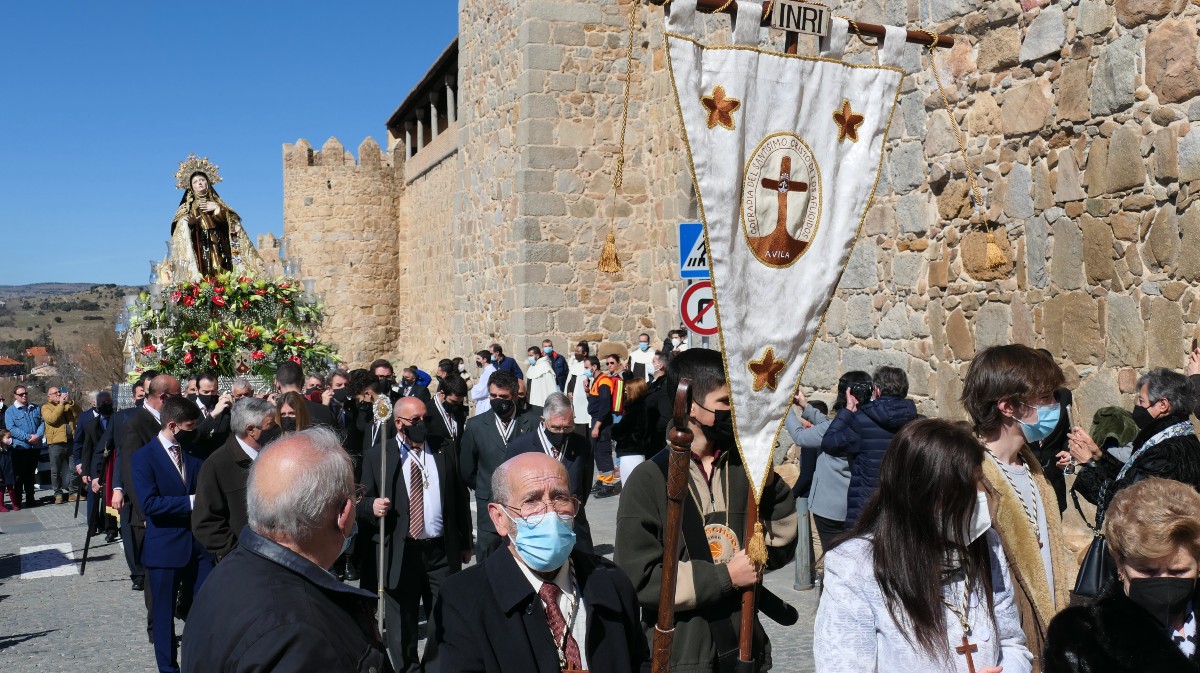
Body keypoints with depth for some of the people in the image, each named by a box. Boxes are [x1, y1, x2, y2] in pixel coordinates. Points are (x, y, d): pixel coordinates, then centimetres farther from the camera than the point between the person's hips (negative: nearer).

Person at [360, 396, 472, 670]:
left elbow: (460, 498, 11)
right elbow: (363, 502, 1)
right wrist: (373, 506, -23)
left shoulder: (444, 451, 7)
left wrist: (465, 543, 11)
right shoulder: (376, 456, -1)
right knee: (402, 624, 6)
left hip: (442, 552, 2)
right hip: (399, 553, -2)